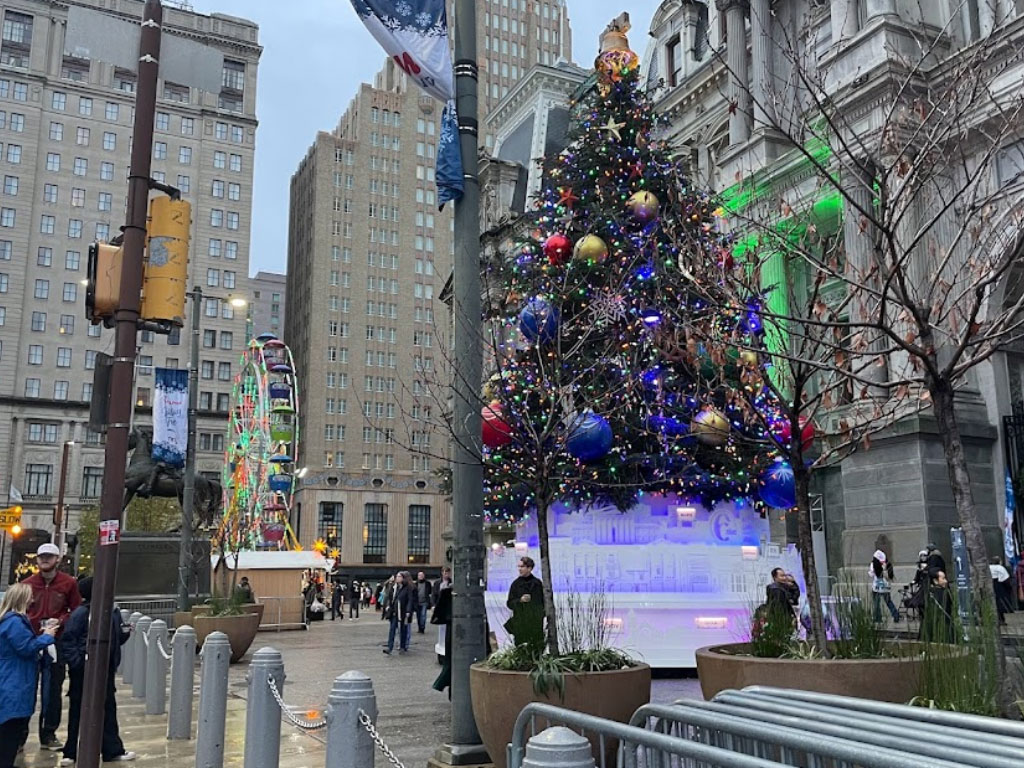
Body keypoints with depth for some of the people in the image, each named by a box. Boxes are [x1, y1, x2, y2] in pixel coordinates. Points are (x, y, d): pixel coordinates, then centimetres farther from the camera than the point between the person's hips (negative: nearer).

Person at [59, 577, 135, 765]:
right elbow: (67, 640, -15)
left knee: (108, 707, 11)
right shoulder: (80, 613, -13)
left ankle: (112, 751, 20)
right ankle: (72, 753, 19)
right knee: (78, 710, 6)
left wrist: (125, 633, -6)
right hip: (84, 670, -6)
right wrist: (76, 661, -22)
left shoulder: (113, 612, 6)